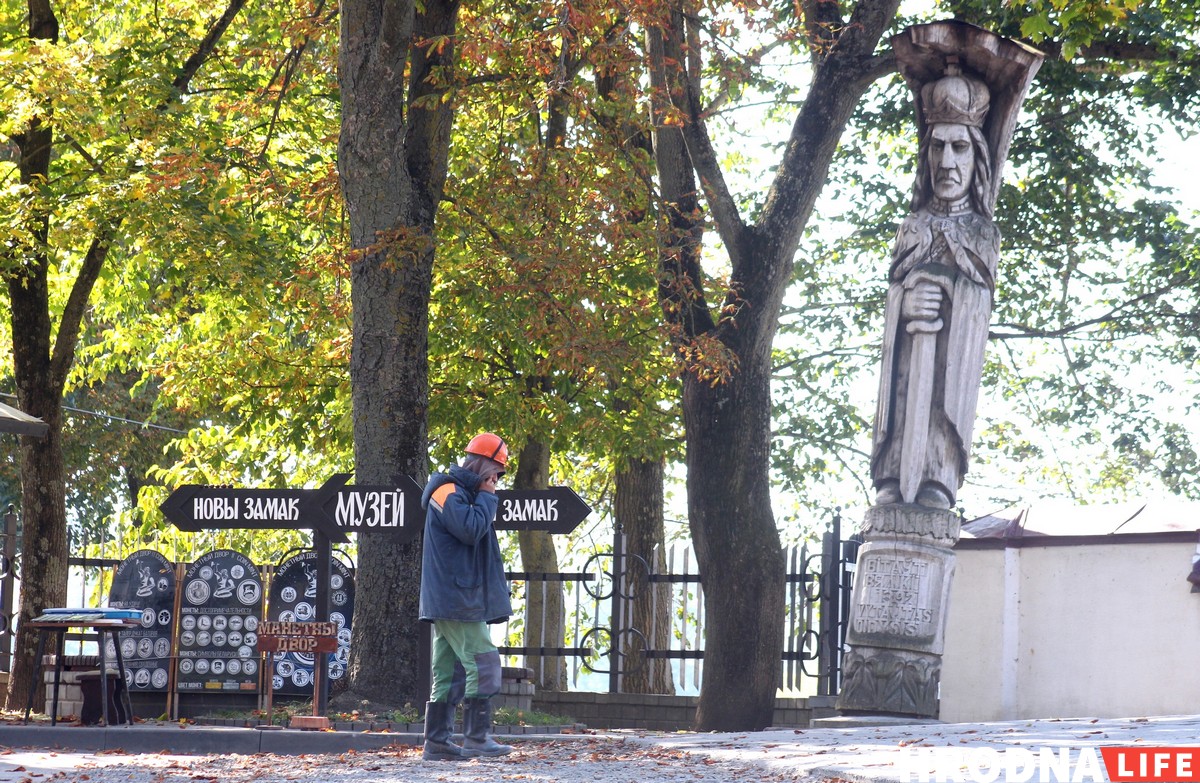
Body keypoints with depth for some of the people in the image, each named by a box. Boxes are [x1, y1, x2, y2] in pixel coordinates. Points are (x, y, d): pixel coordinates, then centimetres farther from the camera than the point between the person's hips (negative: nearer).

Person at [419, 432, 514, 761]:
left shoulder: (459, 493, 22)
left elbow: (475, 534, 25)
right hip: (457, 598, -11)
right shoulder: (448, 492, -10)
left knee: (448, 671, 8)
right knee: (483, 662, -12)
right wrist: (487, 497, -10)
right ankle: (477, 737, -12)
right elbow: (470, 529, -21)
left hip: (448, 599, 11)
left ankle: (437, 742, 8)